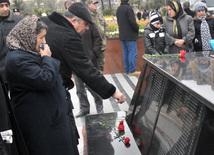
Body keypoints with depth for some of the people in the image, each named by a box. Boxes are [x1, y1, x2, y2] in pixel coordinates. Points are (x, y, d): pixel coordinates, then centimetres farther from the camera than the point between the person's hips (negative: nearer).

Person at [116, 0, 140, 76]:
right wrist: (137, 29, -3)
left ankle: (127, 70, 14)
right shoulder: (128, 8, -15)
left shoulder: (118, 9, 12)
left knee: (125, 52, 12)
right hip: (130, 35, -8)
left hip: (122, 35, 8)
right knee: (132, 52, -4)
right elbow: (133, 22, -19)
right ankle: (132, 71, -3)